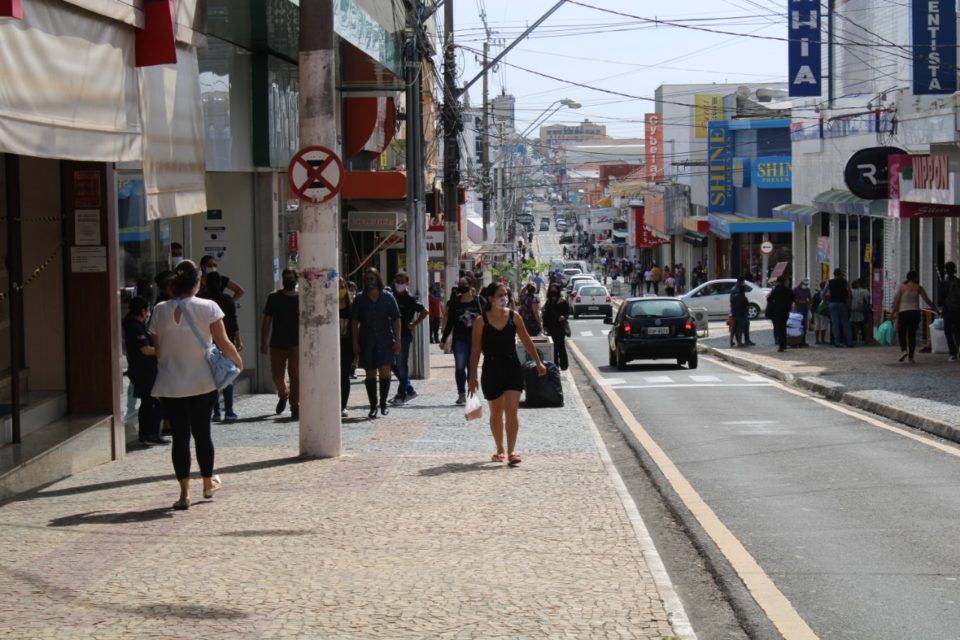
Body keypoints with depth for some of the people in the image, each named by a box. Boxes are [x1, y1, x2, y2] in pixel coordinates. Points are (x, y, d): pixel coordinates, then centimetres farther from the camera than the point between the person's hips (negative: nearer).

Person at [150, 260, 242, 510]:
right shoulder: (208, 308, -9)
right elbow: (223, 344, -7)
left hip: (171, 386, 0)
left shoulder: (160, 311, -4)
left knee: (180, 436, 3)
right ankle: (208, 483, 29)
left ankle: (185, 492, -1)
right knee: (202, 433, 14)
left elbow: (157, 349, 2)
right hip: (202, 384, 0)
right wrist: (238, 361, 11)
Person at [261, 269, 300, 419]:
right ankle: (283, 395, 36)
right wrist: (264, 342, -1)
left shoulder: (301, 298, 3)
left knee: (296, 375, -8)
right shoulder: (274, 297, 4)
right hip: (277, 343, 1)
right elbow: (266, 321, 4)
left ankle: (295, 406, -2)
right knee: (277, 376, 8)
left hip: (296, 344, -1)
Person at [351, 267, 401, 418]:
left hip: (385, 340, -1)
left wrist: (397, 340, -2)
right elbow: (355, 322, 4)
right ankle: (373, 406, 13)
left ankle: (383, 404, 3)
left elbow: (396, 319, 3)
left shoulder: (388, 297, 3)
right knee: (370, 373, 5)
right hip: (367, 342, 1)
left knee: (384, 371, -11)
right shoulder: (360, 299, 4)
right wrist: (355, 342, -2)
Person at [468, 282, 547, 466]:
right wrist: (472, 376, -4)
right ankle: (500, 450, 27)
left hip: (512, 368, 0)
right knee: (496, 413, 12)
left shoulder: (514, 316, 1)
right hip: (491, 369, 0)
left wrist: (538, 362, 14)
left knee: (511, 411, -10)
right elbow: (476, 350, -2)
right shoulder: (481, 321, -5)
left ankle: (512, 451, -13)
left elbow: (526, 341, 11)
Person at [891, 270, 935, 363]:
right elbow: (927, 300, 3)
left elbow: (896, 302, -3)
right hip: (915, 312, 1)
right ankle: (910, 356, 5)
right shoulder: (918, 287, 3)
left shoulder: (901, 287, 1)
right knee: (912, 334, 8)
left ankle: (903, 350, -17)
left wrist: (892, 313, 3)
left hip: (903, 312, -1)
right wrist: (933, 306, 18)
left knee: (901, 332, 8)